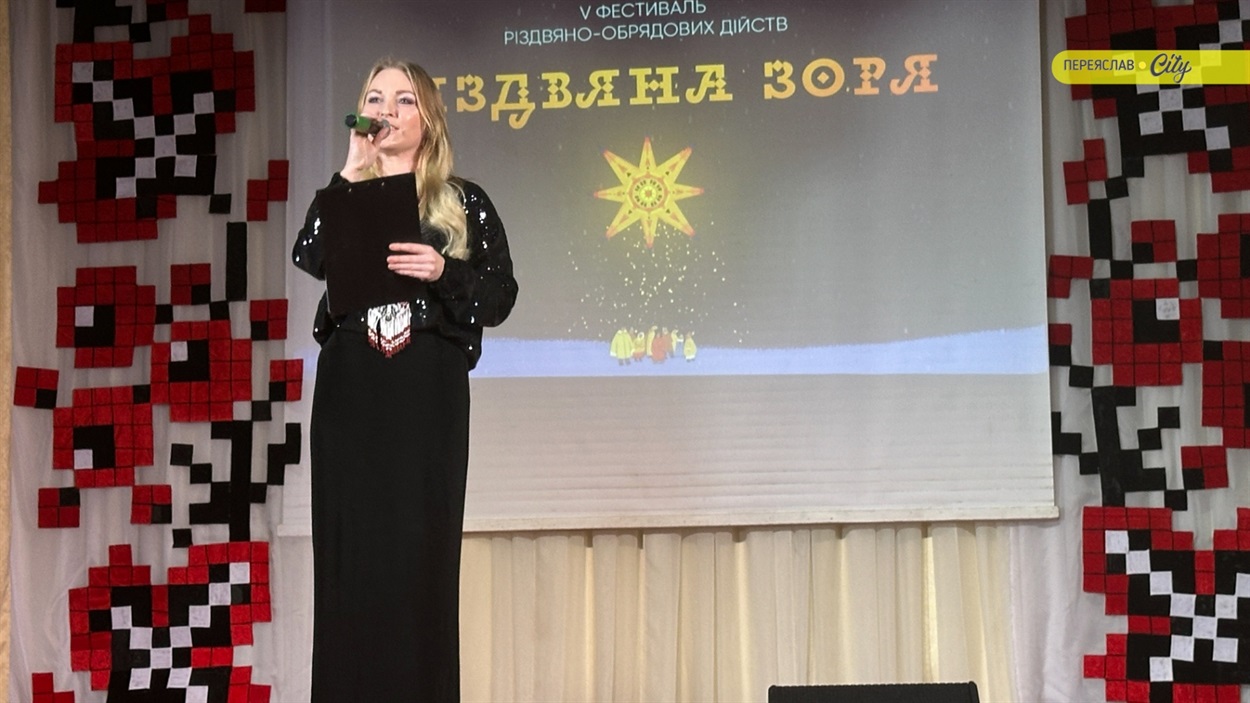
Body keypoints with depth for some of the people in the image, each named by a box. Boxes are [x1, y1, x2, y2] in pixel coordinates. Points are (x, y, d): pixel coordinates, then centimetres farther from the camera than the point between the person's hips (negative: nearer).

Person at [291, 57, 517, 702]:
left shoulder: (464, 203, 9)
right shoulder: (345, 196, 14)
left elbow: (499, 299, 2)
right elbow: (309, 258, -7)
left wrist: (443, 271, -14)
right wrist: (352, 172, -8)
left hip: (428, 396, -2)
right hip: (350, 392, 2)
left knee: (420, 558, -4)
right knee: (351, 557, 0)